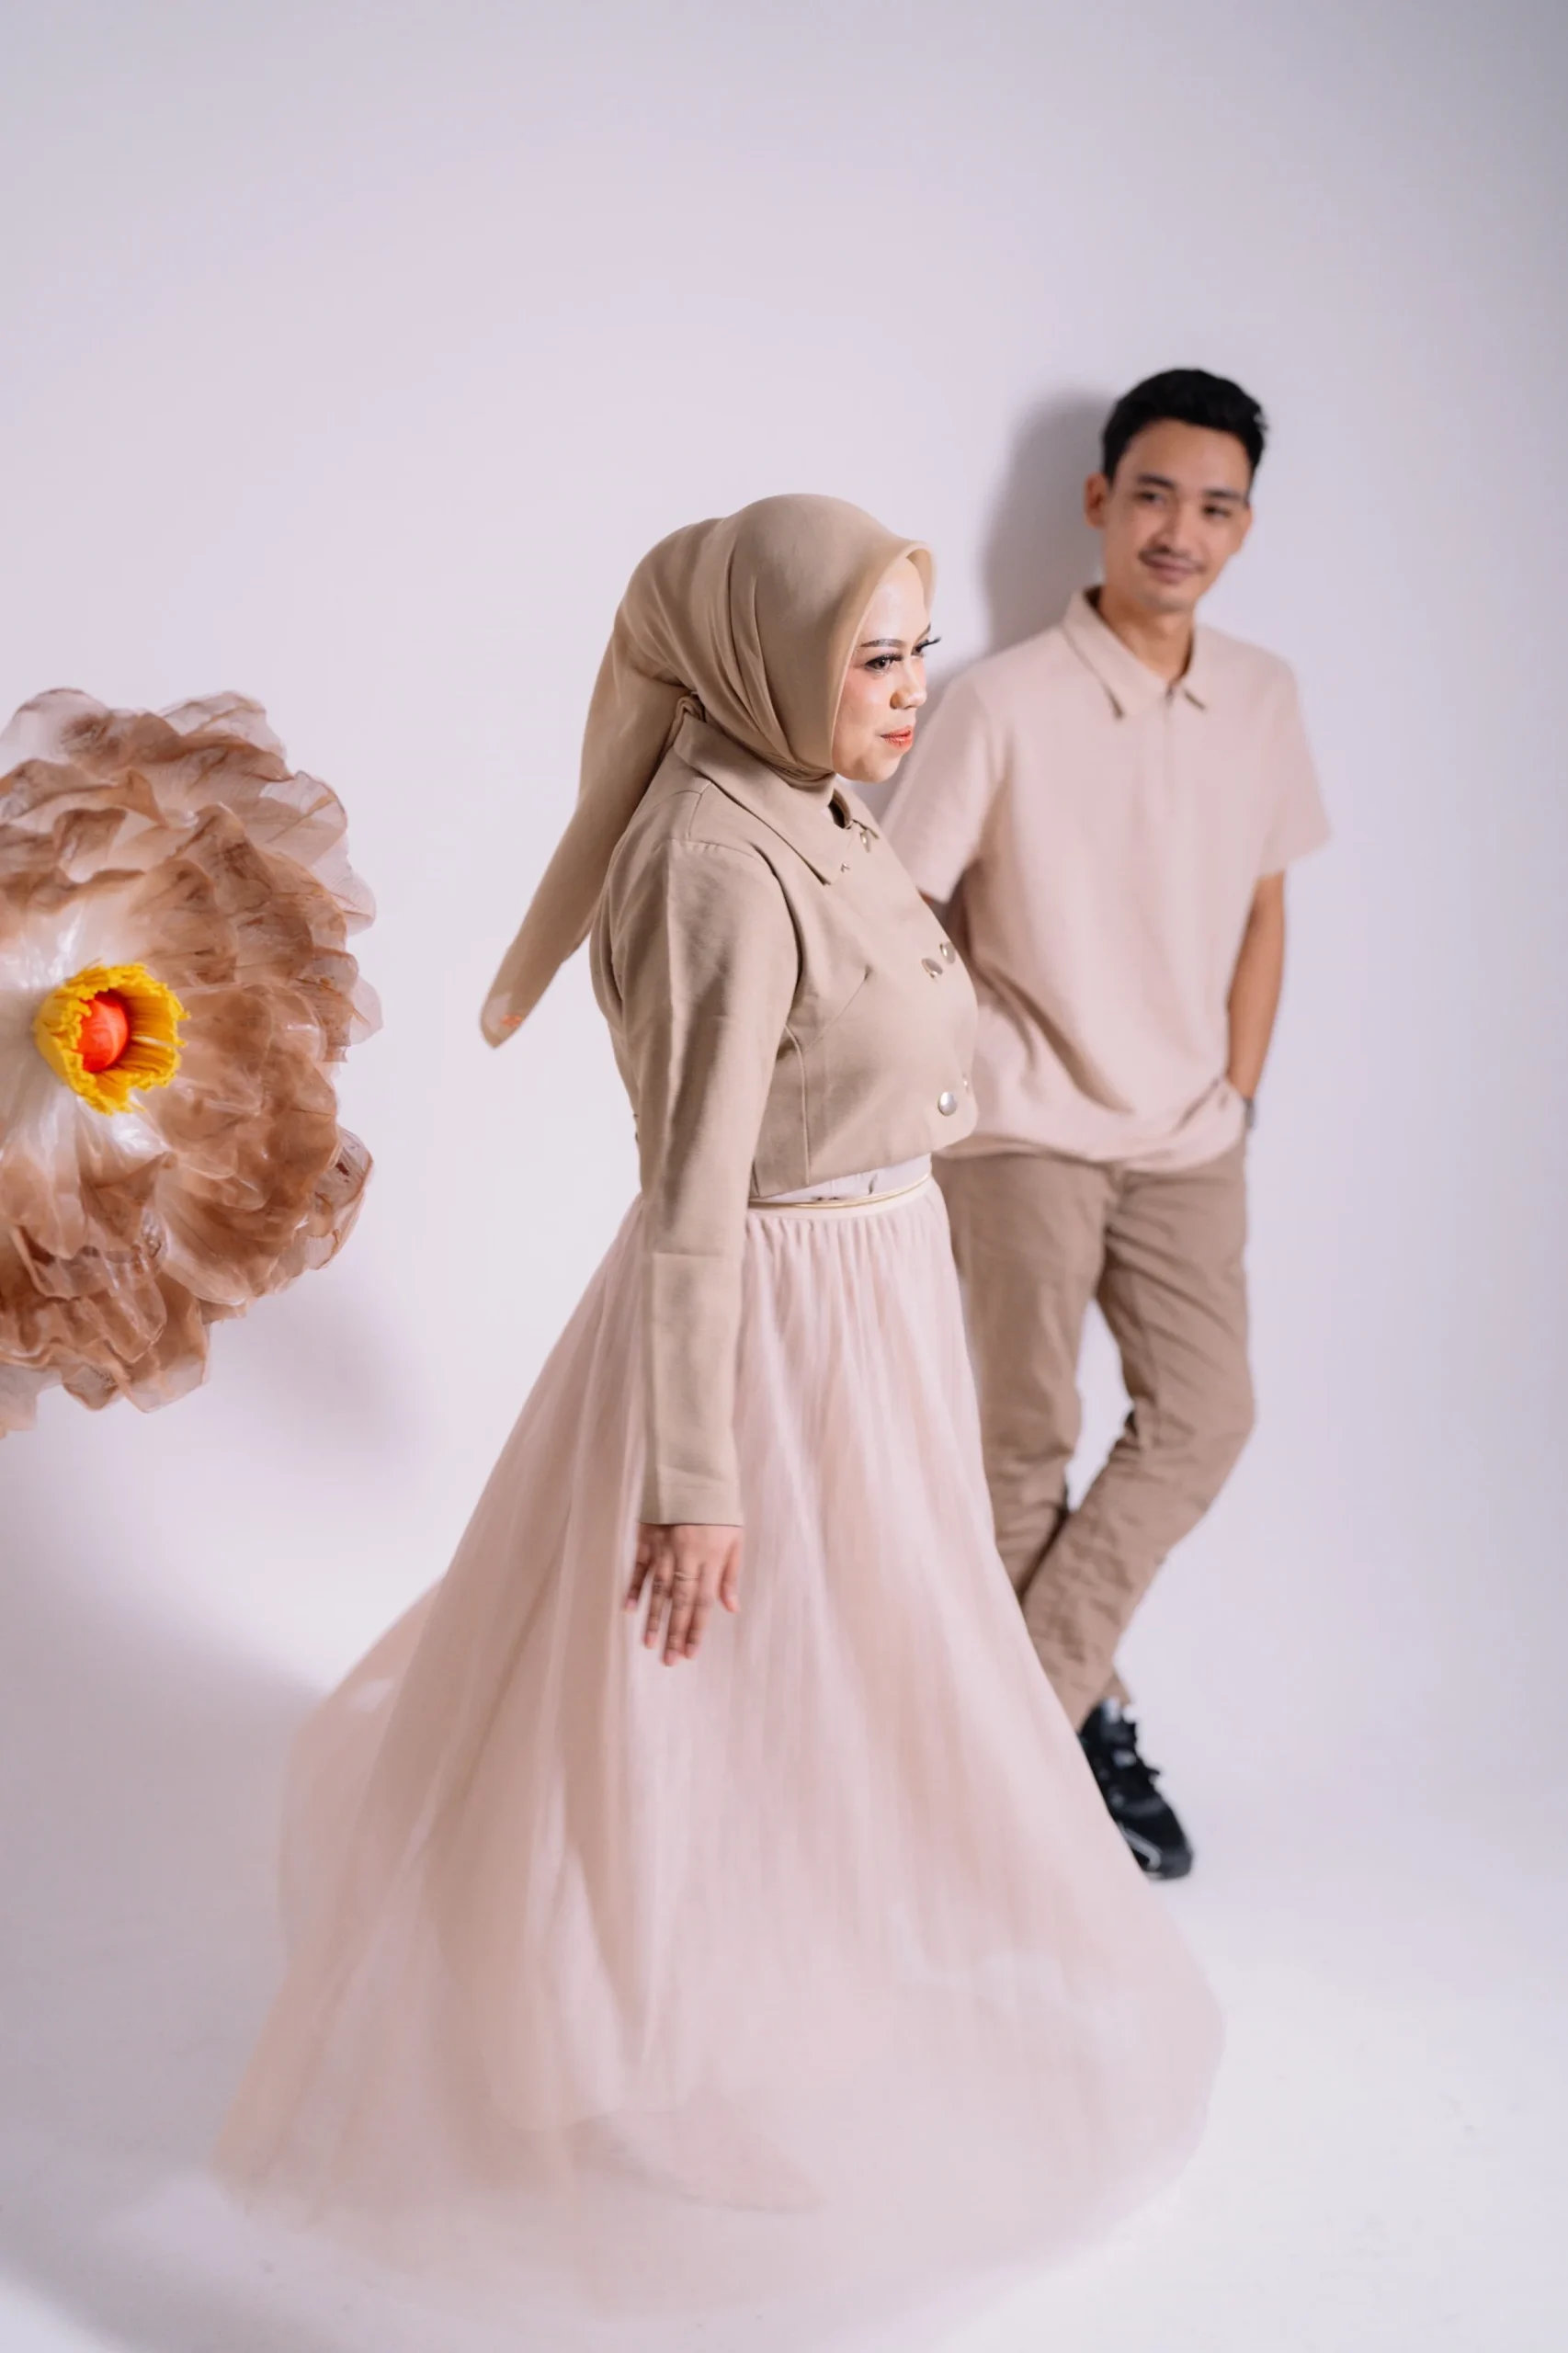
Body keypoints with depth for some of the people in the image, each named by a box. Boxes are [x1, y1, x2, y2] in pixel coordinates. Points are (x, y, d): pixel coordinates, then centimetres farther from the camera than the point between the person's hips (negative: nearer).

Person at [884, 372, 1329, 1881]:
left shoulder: (1261, 698, 4)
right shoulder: (1005, 701, -12)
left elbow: (1262, 909, 13)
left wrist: (1235, 1093, 7)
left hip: (1186, 1138, 5)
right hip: (1027, 1129, -4)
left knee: (1202, 1419, 2)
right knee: (1029, 1441, 4)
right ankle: (1082, 1714, 22)